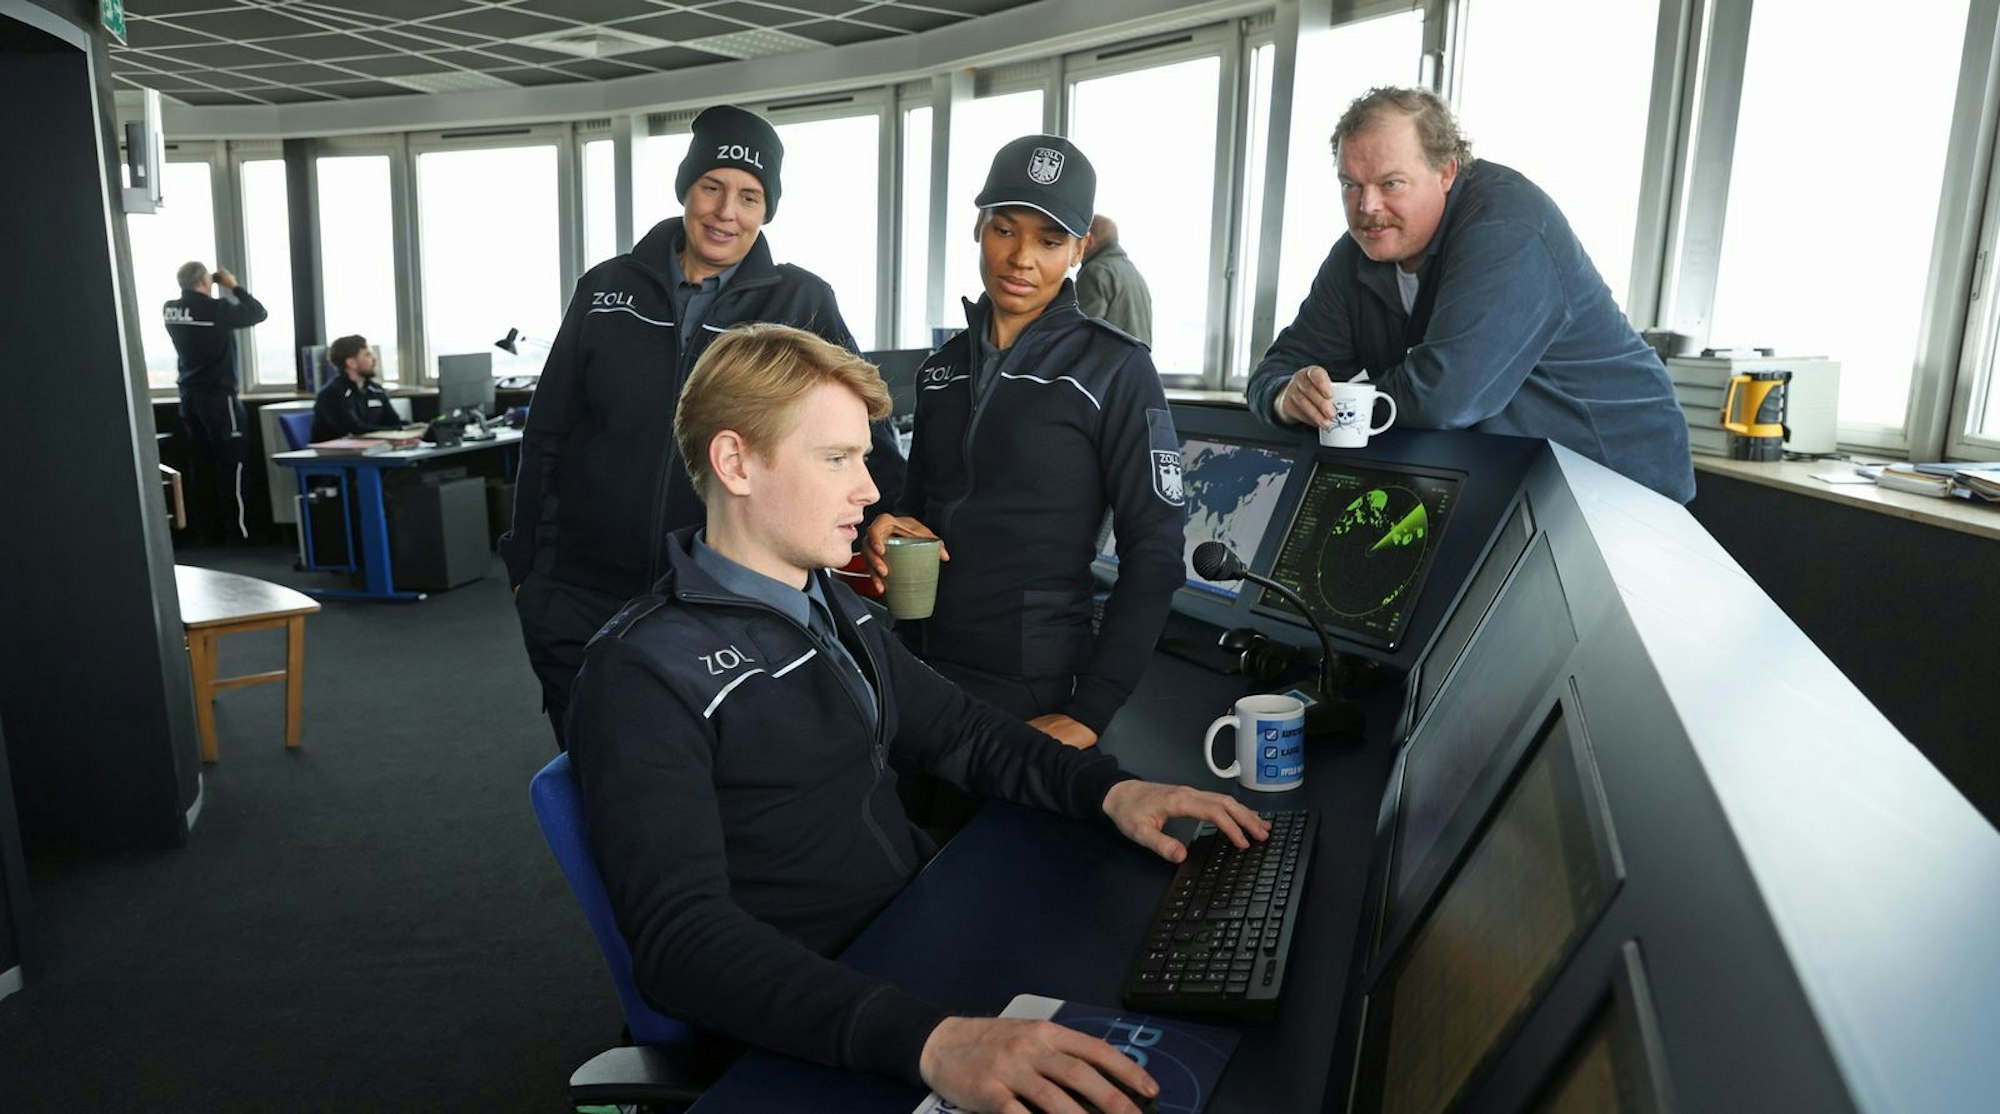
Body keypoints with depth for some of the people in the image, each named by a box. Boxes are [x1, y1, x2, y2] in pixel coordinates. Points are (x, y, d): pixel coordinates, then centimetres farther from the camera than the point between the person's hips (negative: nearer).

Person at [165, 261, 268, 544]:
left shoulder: (169, 310, 3)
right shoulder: (216, 309, -16)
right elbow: (259, 313, -4)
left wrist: (213, 290, 16)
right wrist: (234, 286, 5)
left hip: (189, 396, 7)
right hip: (219, 396, -7)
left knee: (203, 466, 12)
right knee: (231, 466, -1)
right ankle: (237, 532, 1)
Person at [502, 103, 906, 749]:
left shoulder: (800, 303, -1)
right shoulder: (608, 289, 4)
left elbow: (865, 425, 2)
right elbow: (546, 434, 8)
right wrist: (525, 564, 9)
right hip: (583, 598, 2)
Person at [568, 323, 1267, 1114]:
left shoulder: (838, 610, 10)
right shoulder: (647, 674, -16)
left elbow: (959, 731, 17)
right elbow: (684, 939, -26)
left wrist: (1110, 790, 0)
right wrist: (925, 1040, -39)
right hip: (807, 1042, -8)